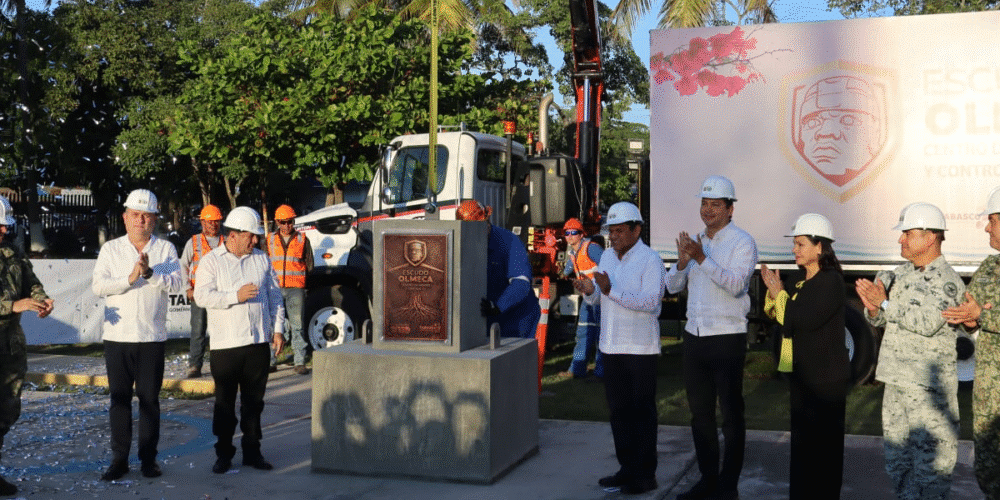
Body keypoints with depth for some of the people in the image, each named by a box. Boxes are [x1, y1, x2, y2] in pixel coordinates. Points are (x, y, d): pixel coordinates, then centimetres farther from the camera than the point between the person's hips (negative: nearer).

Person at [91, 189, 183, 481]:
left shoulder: (166, 249, 5)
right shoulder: (111, 249, 7)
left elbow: (177, 284, -8)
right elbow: (98, 286, -5)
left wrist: (150, 273, -22)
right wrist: (130, 278, -17)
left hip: (152, 337, -1)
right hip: (117, 336, 1)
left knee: (150, 399, 4)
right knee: (120, 399, 6)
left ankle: (149, 458, 13)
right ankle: (119, 459, 14)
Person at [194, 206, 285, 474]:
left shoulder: (261, 259, 12)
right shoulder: (211, 261, 0)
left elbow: (274, 296, 14)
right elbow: (202, 295, -12)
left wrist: (278, 329, 8)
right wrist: (236, 295, -21)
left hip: (258, 341, 3)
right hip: (225, 344, -3)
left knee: (254, 401, 8)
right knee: (225, 402, 3)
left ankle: (252, 451, 18)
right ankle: (224, 454, 13)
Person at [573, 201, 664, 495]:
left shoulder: (650, 260, -11)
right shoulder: (607, 257, 12)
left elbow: (650, 301, -23)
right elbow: (597, 299, 13)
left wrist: (611, 290, -31)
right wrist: (589, 290, -10)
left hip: (641, 348, -7)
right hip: (612, 346, 7)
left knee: (642, 412, 0)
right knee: (618, 410, 12)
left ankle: (646, 474, 8)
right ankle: (627, 468, 23)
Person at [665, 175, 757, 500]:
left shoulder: (742, 242, -7)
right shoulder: (696, 242, 13)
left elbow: (736, 284, -22)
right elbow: (673, 286, 8)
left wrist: (702, 259, -29)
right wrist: (682, 261, -11)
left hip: (727, 339, -7)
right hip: (695, 336, 7)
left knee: (731, 414, 1)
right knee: (700, 412, 13)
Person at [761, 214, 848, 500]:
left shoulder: (831, 281, -15)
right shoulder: (798, 279, 9)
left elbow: (805, 319, -24)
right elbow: (776, 315, 11)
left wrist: (779, 293, -15)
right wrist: (773, 291, -5)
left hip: (826, 376, -8)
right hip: (801, 372, 8)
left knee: (824, 440, -1)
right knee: (802, 437, 16)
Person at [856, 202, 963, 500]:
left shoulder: (947, 280, -11)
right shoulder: (901, 274, 13)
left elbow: (928, 322, -25)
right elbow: (877, 320, 13)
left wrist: (885, 303, -20)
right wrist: (873, 307, -10)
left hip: (929, 386, -8)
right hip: (897, 381, 8)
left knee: (929, 459, -5)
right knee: (897, 457, 16)